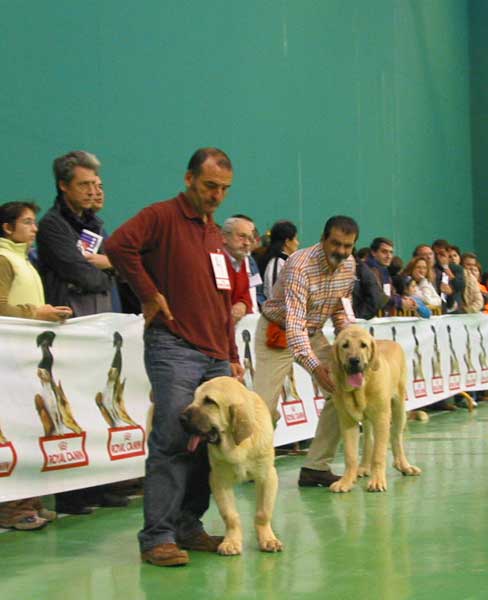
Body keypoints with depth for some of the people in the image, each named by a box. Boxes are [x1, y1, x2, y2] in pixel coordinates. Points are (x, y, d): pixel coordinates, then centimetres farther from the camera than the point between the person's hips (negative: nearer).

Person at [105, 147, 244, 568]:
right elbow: (119, 246, -22)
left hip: (215, 355, 7)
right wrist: (150, 295, -15)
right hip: (174, 348, -7)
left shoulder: (215, 233, 21)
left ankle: (189, 526, 15)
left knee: (210, 445, 5)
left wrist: (232, 355, 19)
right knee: (173, 442, -9)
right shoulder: (162, 217, -3)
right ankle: (157, 537, -3)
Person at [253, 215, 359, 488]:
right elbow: (293, 322, -36)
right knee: (265, 408, -14)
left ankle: (317, 466, -2)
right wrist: (313, 365, -46)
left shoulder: (349, 265, -6)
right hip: (278, 333, -6)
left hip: (313, 334, 7)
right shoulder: (300, 266, -30)